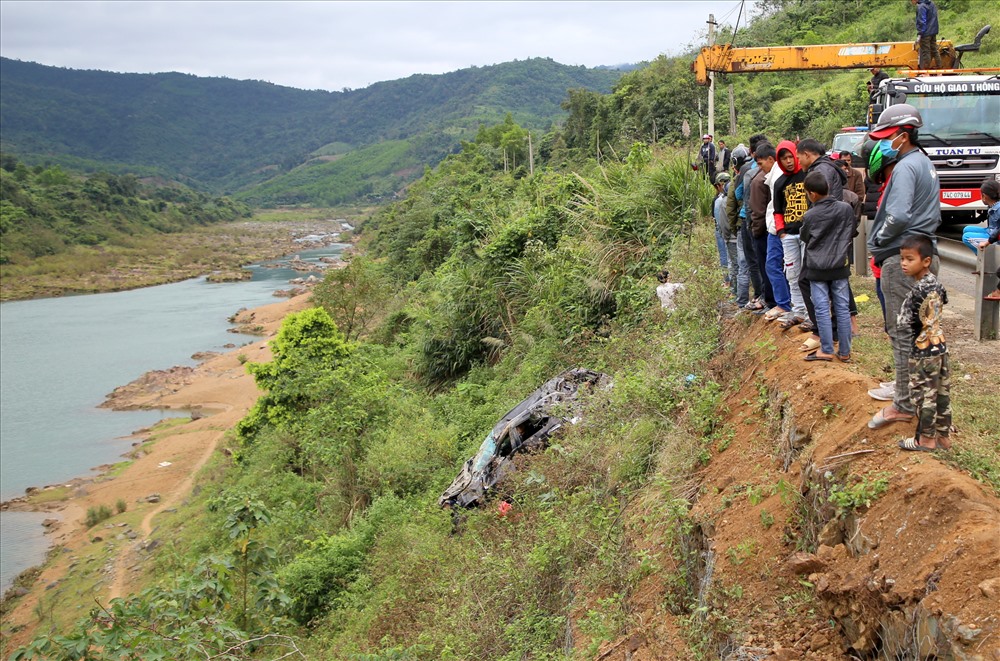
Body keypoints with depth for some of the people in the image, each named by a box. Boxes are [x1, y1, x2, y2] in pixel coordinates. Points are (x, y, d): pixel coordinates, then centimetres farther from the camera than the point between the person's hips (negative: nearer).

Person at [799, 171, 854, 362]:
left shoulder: (809, 216, -13)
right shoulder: (846, 208, -5)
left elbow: (804, 237, 5)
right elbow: (850, 232, 10)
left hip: (817, 268, -3)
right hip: (840, 266, 3)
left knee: (822, 309, 2)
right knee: (842, 308, 7)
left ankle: (826, 350, 5)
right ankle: (845, 351, 12)